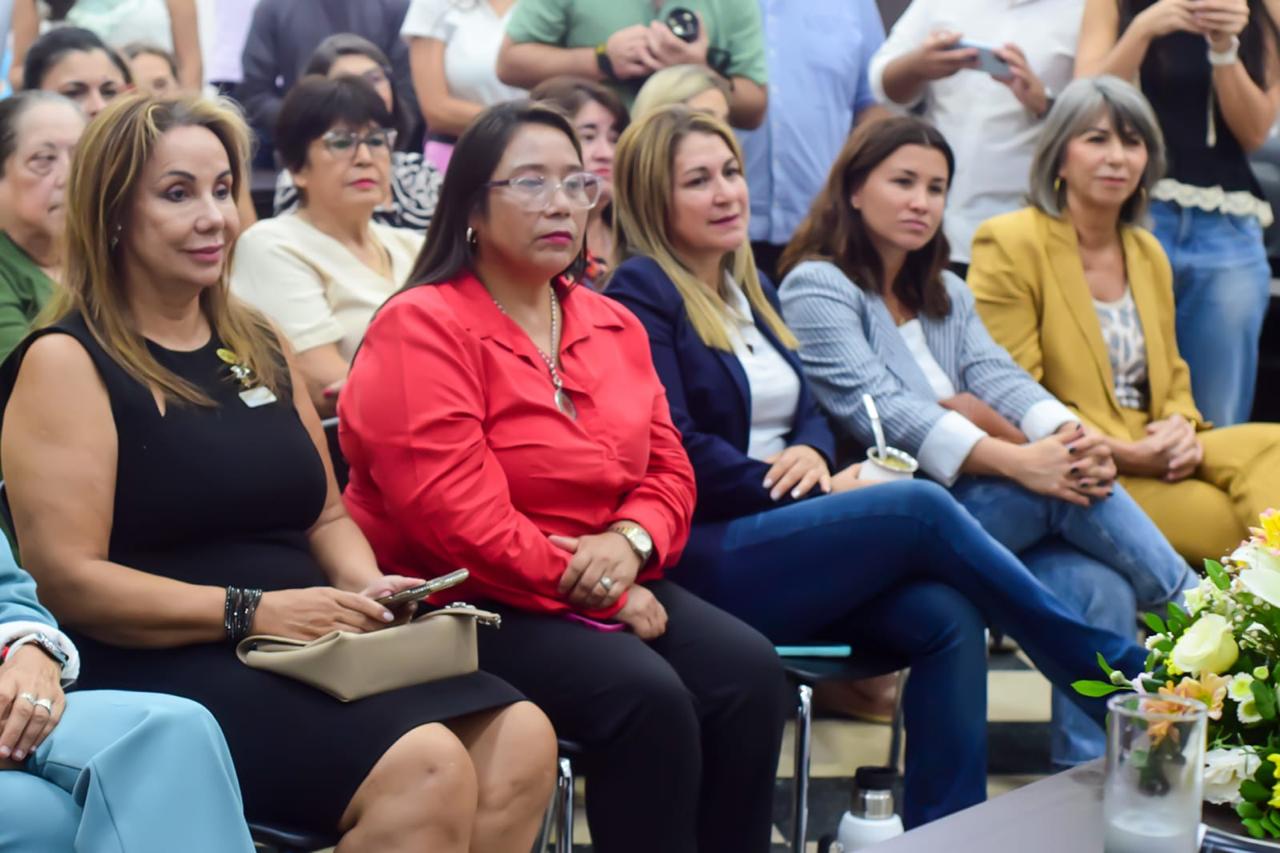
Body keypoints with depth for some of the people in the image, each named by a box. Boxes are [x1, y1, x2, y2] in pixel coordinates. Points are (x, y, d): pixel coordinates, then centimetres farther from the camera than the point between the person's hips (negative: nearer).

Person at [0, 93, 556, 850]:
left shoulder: (258, 345, 18)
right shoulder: (67, 363, -4)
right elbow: (68, 580, -12)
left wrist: (364, 586, -1)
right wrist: (251, 611, -19)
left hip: (309, 649, 7)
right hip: (166, 668, -7)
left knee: (521, 739, -20)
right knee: (426, 769, -30)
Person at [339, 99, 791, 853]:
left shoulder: (613, 326, 12)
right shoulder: (421, 329, -12)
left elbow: (669, 470, 12)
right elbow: (458, 520, -20)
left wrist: (630, 542, -12)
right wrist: (601, 593, -15)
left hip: (606, 588, 7)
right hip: (469, 604, -7)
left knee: (749, 671, -16)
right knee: (647, 698, -28)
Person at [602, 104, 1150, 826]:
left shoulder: (751, 288, 21)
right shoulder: (642, 293, -4)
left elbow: (810, 411, 21)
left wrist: (813, 455, -5)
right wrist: (815, 497, -12)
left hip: (777, 536, 8)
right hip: (703, 559, -8)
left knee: (948, 617, -20)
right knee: (920, 506, -24)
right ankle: (1122, 676, -14)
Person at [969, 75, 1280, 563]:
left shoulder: (1148, 254, 19)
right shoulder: (1010, 245, -3)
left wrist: (1181, 429, -3)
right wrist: (1122, 453, -16)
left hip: (1154, 455, 7)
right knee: (1228, 521, -28)